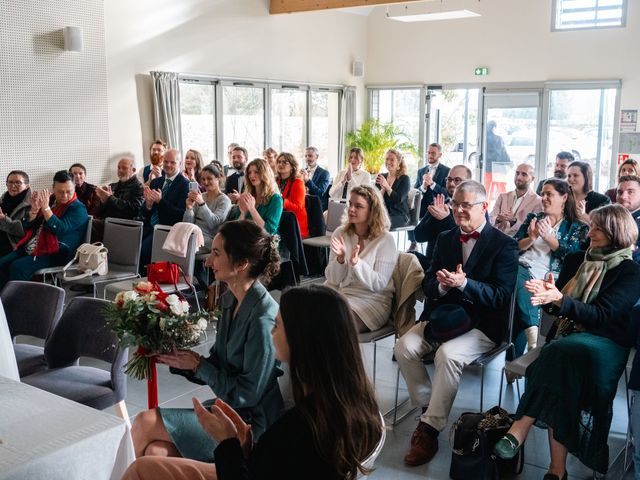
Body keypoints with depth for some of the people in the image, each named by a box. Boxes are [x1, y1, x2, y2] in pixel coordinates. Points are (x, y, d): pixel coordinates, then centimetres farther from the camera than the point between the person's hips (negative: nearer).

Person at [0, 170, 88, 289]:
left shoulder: (78, 208, -7)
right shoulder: (48, 201, 11)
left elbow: (60, 229, -22)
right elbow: (26, 226, 10)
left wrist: (46, 208, -27)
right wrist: (34, 210, -9)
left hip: (55, 253, -7)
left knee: (17, 267, -26)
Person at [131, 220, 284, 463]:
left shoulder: (263, 318, -23)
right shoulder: (229, 300, 4)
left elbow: (247, 395, -19)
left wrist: (197, 365, -12)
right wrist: (175, 358, -4)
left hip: (251, 424, -7)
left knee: (144, 423, -9)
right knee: (156, 451, -14)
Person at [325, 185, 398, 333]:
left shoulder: (385, 240, -8)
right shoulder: (340, 233, 4)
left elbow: (379, 284, -13)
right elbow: (332, 279, 1)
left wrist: (356, 263, -27)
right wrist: (340, 259, -19)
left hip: (371, 301, -4)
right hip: (340, 295, 4)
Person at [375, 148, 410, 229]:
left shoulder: (404, 179, 0)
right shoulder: (381, 177, 13)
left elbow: (399, 199, -13)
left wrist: (387, 186, -24)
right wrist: (383, 189, -15)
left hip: (399, 215, -4)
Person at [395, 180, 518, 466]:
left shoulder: (504, 245, -5)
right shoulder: (445, 239, 12)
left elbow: (501, 296, -12)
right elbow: (427, 284, 9)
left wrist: (464, 283, -26)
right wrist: (442, 285, -16)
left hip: (481, 324, -5)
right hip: (442, 315, 6)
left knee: (447, 355, -33)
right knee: (404, 347, -19)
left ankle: (430, 428, -20)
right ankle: (428, 408, -1)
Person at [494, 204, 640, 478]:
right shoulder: (576, 261, 16)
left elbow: (602, 314, -11)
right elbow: (556, 308, 14)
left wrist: (560, 299, -25)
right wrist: (547, 295, -11)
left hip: (605, 344, -4)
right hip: (567, 337, 4)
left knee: (561, 352, -36)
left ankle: (521, 428, -33)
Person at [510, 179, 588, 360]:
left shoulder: (577, 227, 18)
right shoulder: (533, 218, 26)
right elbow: (513, 247, 15)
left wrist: (548, 237, -10)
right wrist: (531, 238, -5)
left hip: (547, 275, -2)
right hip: (521, 267, 2)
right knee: (520, 280, -38)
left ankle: (513, 360, -32)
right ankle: (532, 332, -50)